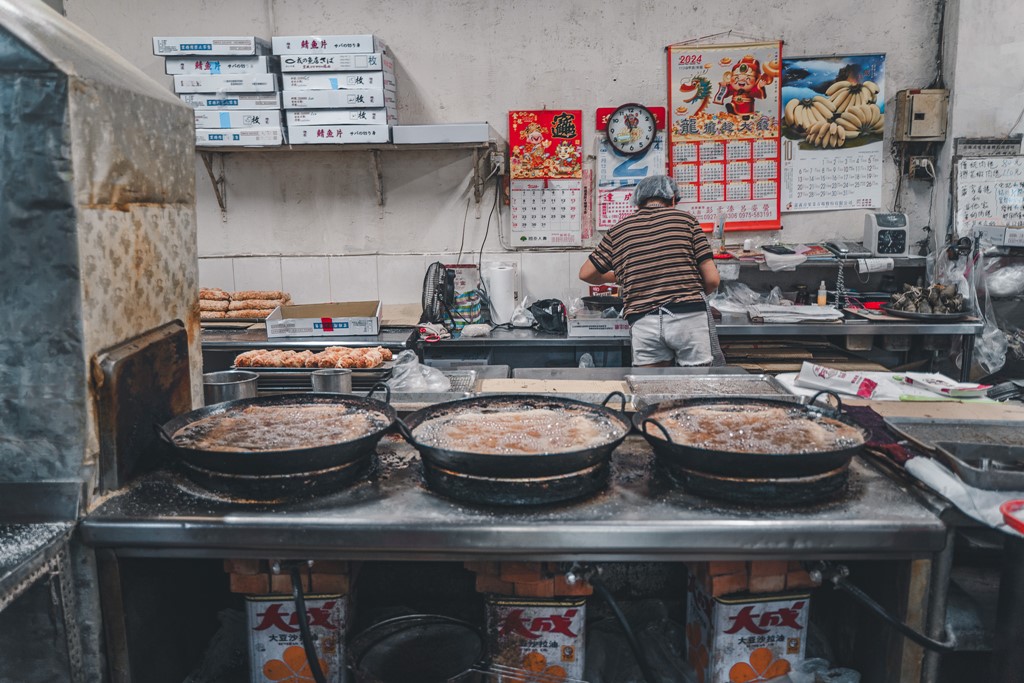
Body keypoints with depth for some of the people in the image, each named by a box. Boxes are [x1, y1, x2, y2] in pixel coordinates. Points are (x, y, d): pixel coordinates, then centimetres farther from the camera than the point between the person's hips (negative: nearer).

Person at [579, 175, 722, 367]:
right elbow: (712, 279, 6)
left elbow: (586, 274, 21)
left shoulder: (619, 230, 14)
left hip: (643, 322, 2)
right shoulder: (685, 219, 10)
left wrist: (616, 277, 40)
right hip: (689, 316, -2)